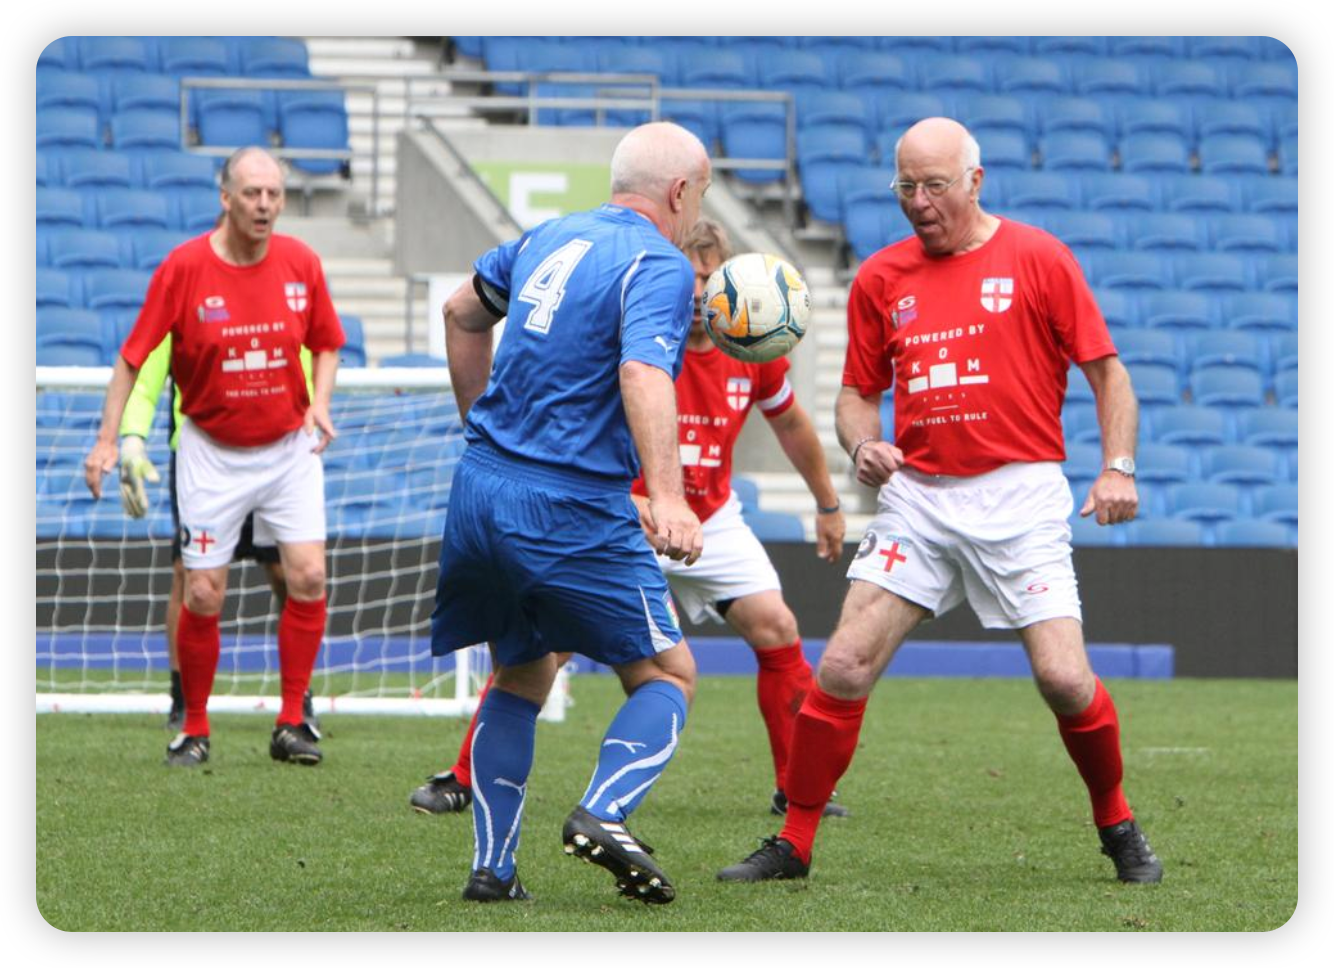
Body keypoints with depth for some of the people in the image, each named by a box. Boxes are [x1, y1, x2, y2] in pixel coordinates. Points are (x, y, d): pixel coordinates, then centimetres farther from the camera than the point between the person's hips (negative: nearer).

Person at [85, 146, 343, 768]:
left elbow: (326, 344, 10)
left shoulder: (300, 263, -5)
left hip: (288, 447, 2)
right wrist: (108, 440, -10)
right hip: (212, 451, -2)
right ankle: (194, 729, 13)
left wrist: (319, 402, -8)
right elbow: (133, 357, -6)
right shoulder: (183, 268, -13)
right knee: (203, 595, -3)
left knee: (308, 576, -11)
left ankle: (291, 726, -1)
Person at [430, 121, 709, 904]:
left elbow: (463, 311, 29)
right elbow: (643, 375, -28)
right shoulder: (659, 266, -10)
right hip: (572, 512, -7)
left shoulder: (551, 239, 14)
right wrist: (668, 495, -39)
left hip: (481, 489, 7)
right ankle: (604, 814, -18)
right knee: (668, 676, 6)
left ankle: (493, 867, 14)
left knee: (522, 675, 21)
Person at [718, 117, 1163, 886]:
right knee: (844, 669, -7)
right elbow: (859, 392, 18)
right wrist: (863, 444, -4)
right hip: (917, 498, 3)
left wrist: (1119, 467, -11)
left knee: (1065, 679, -11)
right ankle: (793, 844, 4)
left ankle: (1119, 829, 14)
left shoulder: (1037, 259, -1)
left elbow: (1107, 371, 2)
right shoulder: (881, 279, 9)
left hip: (1020, 496, -3)